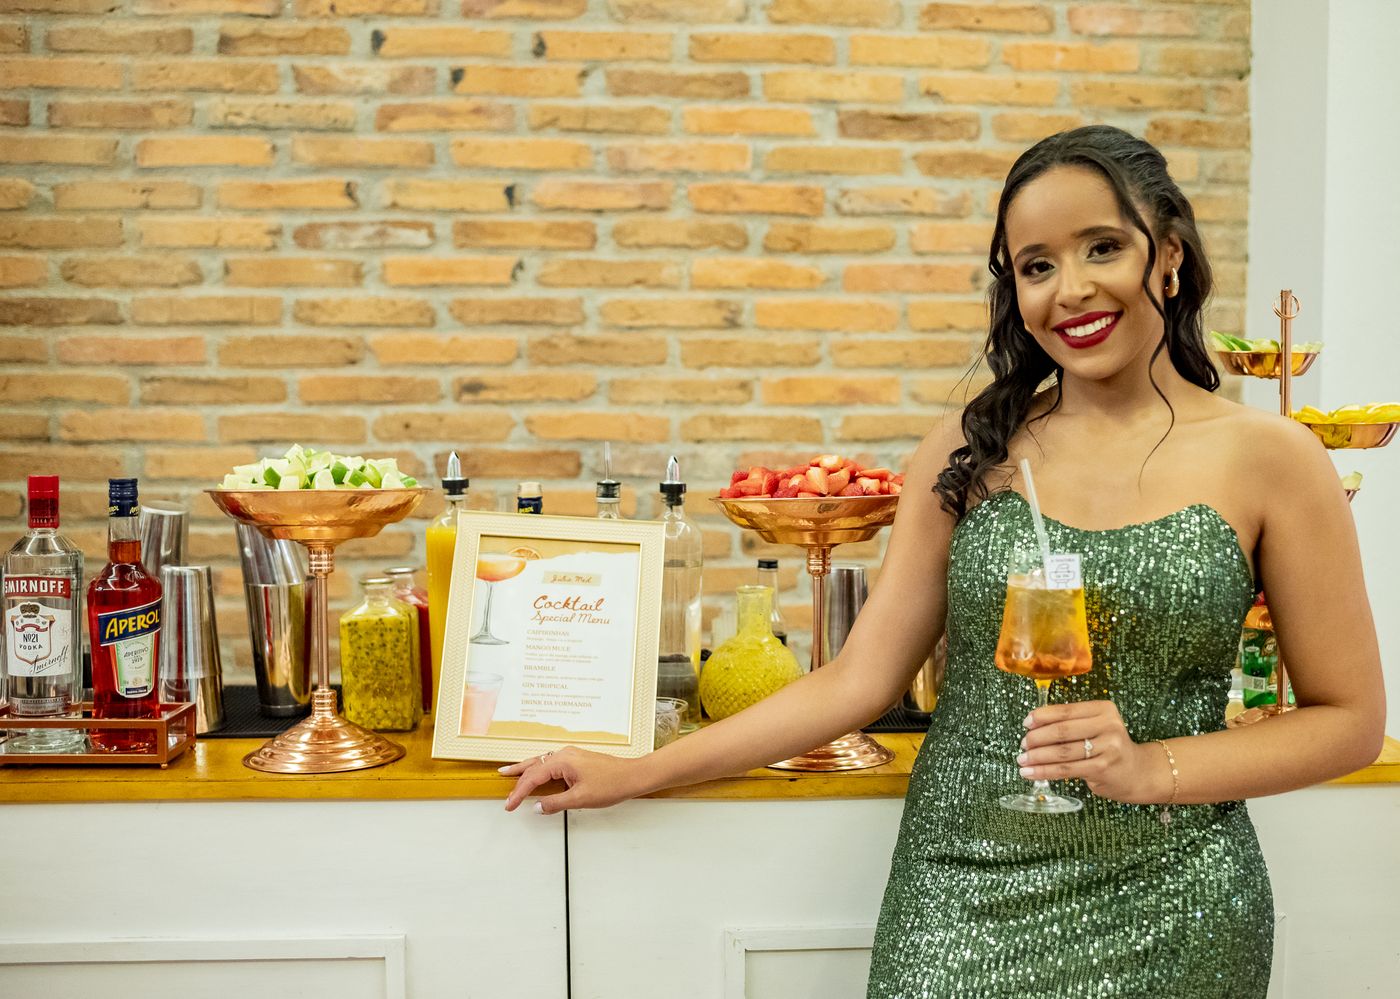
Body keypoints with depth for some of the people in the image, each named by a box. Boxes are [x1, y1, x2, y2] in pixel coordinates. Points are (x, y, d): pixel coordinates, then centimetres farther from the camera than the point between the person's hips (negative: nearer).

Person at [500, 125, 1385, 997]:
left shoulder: (1268, 458, -5)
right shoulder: (971, 452, 1)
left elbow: (1349, 720, 0)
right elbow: (859, 680, 2)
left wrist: (1149, 768, -14)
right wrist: (635, 775, 0)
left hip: (1160, 908, -1)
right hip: (956, 894, 2)